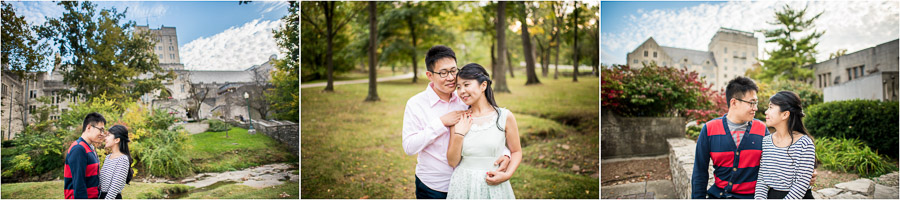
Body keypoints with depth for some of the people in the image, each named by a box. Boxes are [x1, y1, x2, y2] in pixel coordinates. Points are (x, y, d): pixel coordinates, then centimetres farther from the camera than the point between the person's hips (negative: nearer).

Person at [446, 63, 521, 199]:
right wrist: (459, 135, -12)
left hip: (494, 188, -1)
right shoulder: (458, 119, 0)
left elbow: (516, 152, 5)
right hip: (463, 187, 1)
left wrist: (507, 174, -11)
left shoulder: (505, 117, -5)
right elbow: (452, 162, 0)